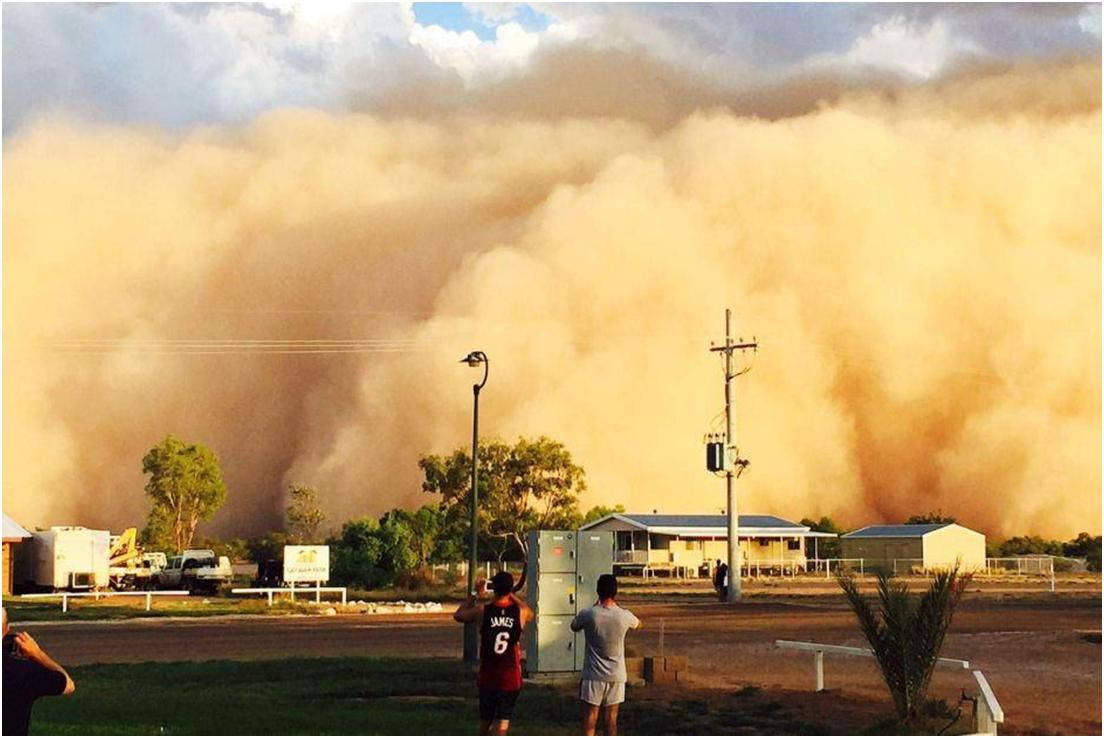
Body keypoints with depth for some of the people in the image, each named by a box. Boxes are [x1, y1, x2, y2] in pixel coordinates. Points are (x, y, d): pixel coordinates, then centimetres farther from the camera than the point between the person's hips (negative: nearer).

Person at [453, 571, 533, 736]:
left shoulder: (482, 611, -8)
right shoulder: (520, 612, -6)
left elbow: (458, 615, 13)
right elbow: (530, 614, 21)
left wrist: (475, 595, 20)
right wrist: (512, 595, 24)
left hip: (487, 677, 1)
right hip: (511, 678, -1)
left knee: (485, 722, 18)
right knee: (501, 724, -2)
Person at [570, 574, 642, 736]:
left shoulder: (588, 614, -13)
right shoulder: (624, 616, -7)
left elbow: (574, 626, 10)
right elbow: (637, 623, 18)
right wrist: (616, 606, 23)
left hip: (593, 675, -2)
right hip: (616, 676, 2)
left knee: (590, 717, 2)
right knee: (611, 719, 10)